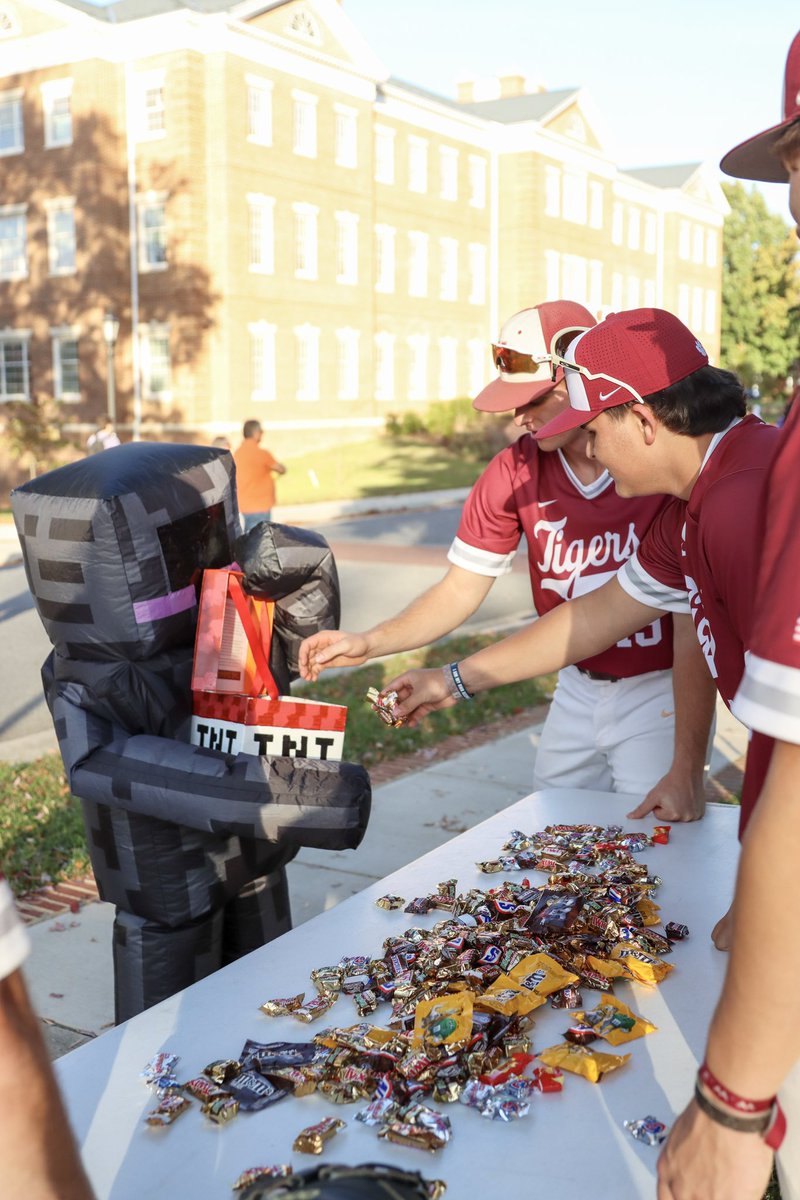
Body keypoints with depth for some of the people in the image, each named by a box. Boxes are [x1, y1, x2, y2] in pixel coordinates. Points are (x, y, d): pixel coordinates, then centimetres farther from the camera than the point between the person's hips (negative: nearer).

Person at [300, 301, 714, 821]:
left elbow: (693, 625, -23)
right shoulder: (515, 471, -8)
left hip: (662, 688, -4)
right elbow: (460, 591, -4)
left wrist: (686, 771, -25)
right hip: (579, 685, 5)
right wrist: (369, 642, -21)